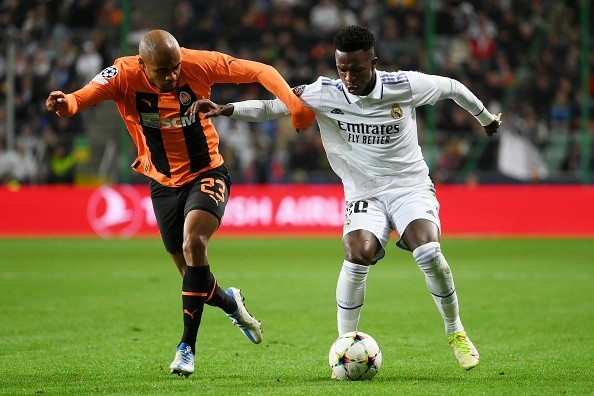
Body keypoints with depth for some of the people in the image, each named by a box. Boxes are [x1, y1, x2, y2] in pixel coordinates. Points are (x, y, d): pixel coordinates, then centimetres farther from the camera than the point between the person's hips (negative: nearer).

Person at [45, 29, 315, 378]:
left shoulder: (199, 64, -19)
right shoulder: (124, 76, -18)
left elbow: (259, 71, -13)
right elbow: (85, 96, -34)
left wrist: (293, 102, -27)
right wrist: (65, 103, -57)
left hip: (207, 174, -2)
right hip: (164, 184, 3)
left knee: (193, 244, -26)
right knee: (191, 271, 8)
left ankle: (188, 345, -18)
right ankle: (230, 301, 43)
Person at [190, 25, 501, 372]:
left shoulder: (404, 86, -11)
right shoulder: (325, 94, -9)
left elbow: (451, 87, 6)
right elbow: (273, 106, -5)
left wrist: (485, 117, 22)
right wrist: (226, 109, -21)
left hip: (410, 186, -1)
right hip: (364, 193, 1)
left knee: (428, 252, -27)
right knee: (357, 256, -27)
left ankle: (456, 333, -3)